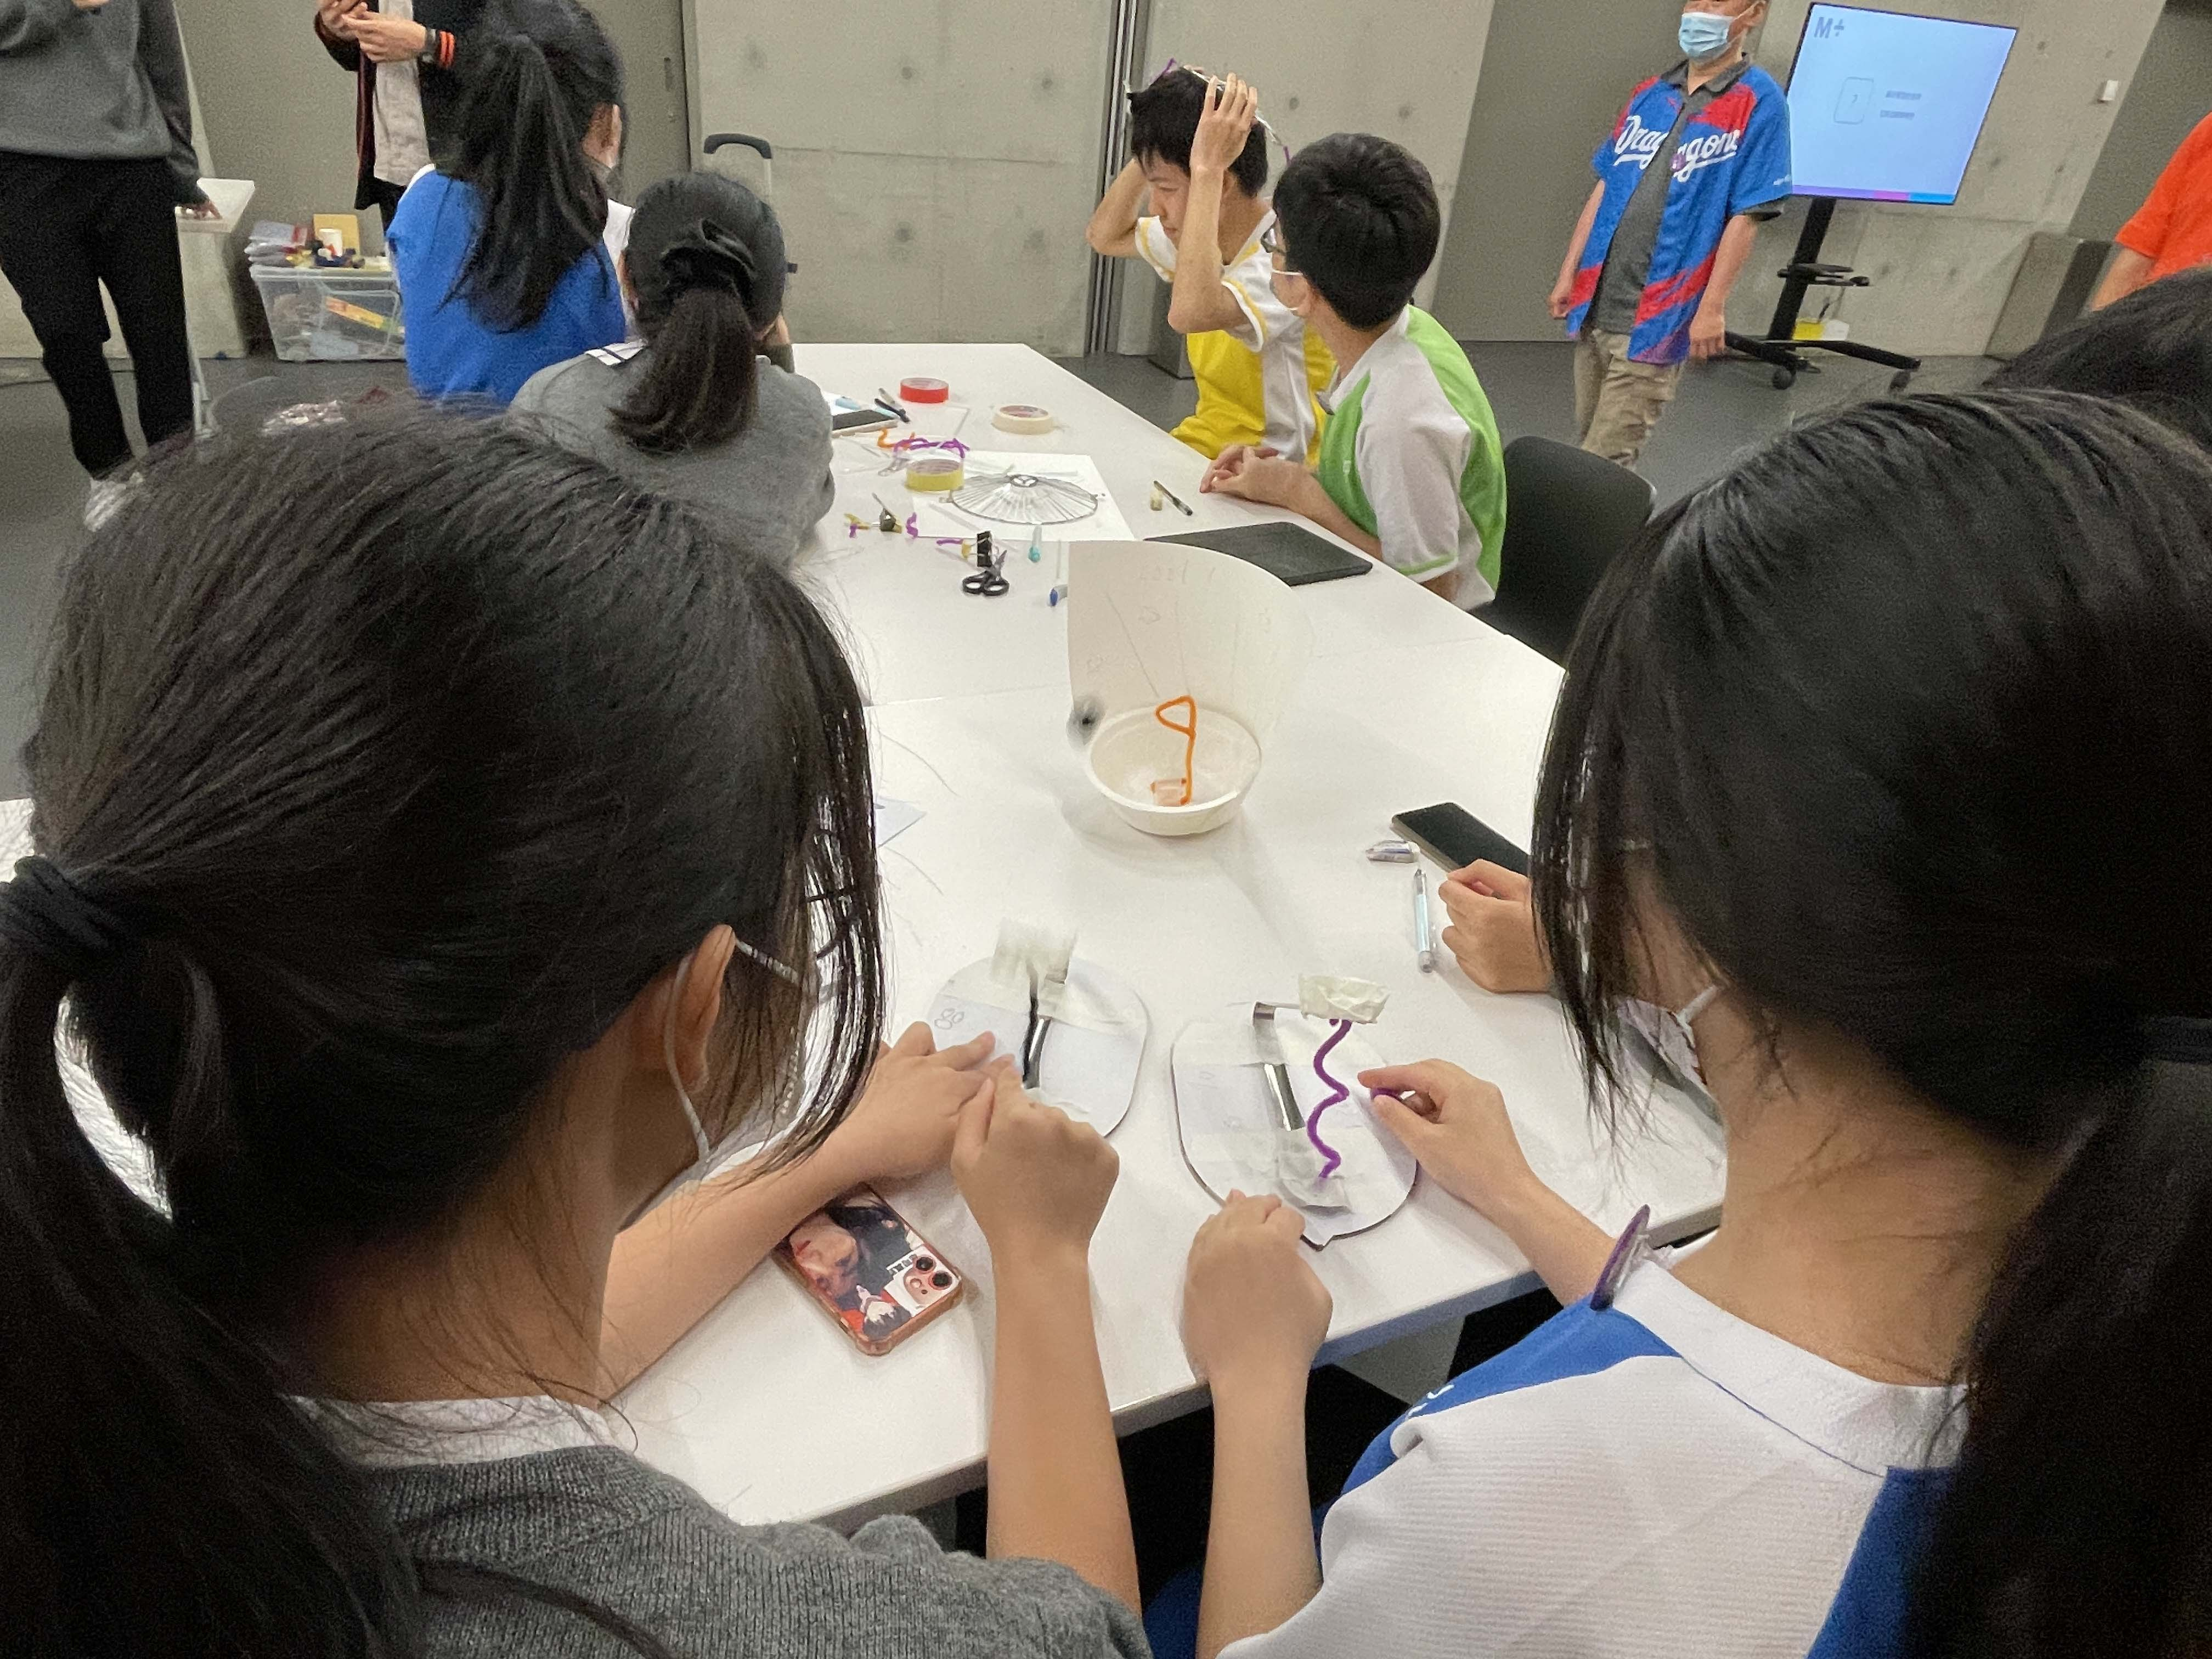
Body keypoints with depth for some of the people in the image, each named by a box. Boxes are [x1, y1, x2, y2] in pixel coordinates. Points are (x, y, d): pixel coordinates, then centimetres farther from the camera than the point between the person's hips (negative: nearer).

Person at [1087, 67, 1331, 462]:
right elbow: (1106, 237, 22)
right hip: (1201, 444, 8)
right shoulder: (1200, 235, 6)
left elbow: (1190, 313, -42)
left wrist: (1207, 168, -34)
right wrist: (1151, 154, 5)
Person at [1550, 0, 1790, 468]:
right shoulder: (1650, 95, 12)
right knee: (1589, 437, 14)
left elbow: (1746, 217, -10)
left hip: (1655, 317, -6)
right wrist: (1569, 273, 13)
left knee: (1605, 459, -8)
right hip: (1597, 304, 6)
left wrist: (1712, 308, -15)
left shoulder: (1759, 104, -6)